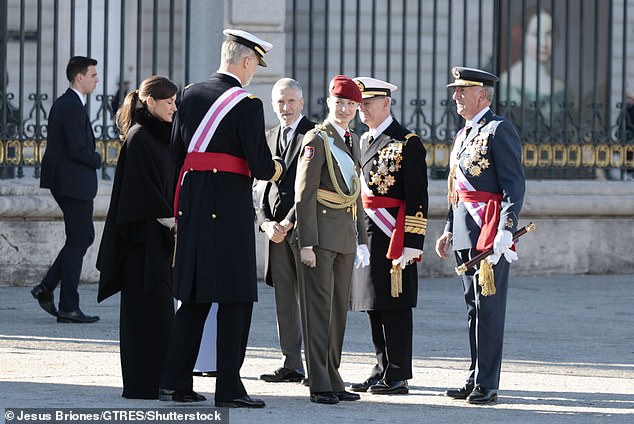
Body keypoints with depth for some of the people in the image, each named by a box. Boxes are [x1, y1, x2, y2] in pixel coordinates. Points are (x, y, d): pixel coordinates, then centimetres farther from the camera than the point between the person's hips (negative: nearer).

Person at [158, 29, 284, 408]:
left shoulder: (190, 95, 9)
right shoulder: (247, 105, -11)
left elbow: (177, 153, 12)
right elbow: (261, 167, -13)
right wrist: (278, 168, 11)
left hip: (191, 203, 7)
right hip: (231, 204, -7)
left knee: (194, 295, 13)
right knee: (237, 298, 0)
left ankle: (176, 381, 11)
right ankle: (229, 389, -1)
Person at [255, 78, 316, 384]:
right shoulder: (269, 138, 17)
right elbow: (261, 186, 15)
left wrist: (289, 224, -13)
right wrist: (266, 222, -1)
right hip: (276, 230, 6)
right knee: (284, 301, 7)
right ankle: (292, 364, 11)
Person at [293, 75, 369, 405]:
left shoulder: (353, 141, 15)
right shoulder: (317, 139, -9)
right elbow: (304, 194, -13)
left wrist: (361, 239, 19)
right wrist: (306, 243, -18)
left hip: (345, 235, 8)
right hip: (320, 233, -8)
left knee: (339, 308, 10)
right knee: (318, 306, -6)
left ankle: (332, 379, 15)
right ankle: (320, 385, -6)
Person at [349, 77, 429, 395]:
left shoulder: (407, 143, -8)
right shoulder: (362, 142, 17)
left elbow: (417, 199, -12)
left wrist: (411, 245, -16)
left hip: (392, 238, -8)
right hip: (364, 235, 8)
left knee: (394, 307, -4)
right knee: (373, 306, 11)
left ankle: (398, 377, 0)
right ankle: (382, 370, 18)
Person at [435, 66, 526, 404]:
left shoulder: (499, 130, -8)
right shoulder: (464, 135, 19)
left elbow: (514, 184, -14)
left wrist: (506, 230, -22)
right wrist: (448, 229, 21)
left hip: (490, 233, -9)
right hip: (465, 234, 9)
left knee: (488, 308, -7)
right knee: (474, 307, 12)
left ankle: (487, 385, -4)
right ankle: (475, 380, 16)